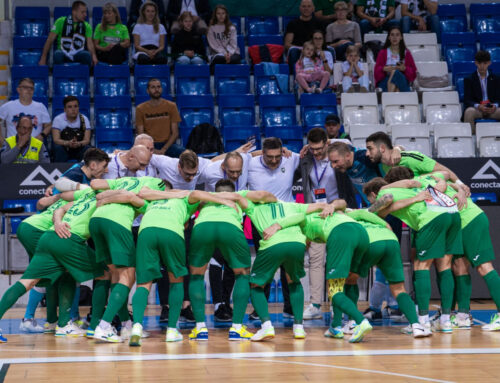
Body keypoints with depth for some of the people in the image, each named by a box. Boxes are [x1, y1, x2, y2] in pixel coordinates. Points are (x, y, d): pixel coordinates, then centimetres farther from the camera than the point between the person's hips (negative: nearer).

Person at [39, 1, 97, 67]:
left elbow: (89, 43, -8)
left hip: (78, 55, 1)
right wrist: (43, 58, -8)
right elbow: (50, 40, -1)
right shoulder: (61, 22, 0)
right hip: (63, 53, -1)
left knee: (86, 55, -34)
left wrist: (93, 55, -30)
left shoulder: (86, 26, 6)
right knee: (57, 54, -36)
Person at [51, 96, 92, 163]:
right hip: (64, 148, -1)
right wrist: (68, 143, -38)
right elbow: (56, 139, -17)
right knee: (58, 148, -32)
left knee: (87, 148, -30)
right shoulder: (58, 119, -8)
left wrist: (78, 144, -37)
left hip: (79, 148, 1)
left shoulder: (84, 119, -5)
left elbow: (87, 140, -13)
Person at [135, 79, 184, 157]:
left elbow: (175, 133, 0)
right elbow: (140, 135, 0)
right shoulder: (140, 109, 2)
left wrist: (163, 149, -15)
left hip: (167, 143, 1)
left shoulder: (171, 106, 3)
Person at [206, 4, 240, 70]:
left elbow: (233, 44, 1)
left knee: (234, 59, -35)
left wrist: (229, 53, -19)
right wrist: (224, 54, -18)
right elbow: (214, 45, -3)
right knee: (219, 58, -39)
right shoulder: (211, 28, 4)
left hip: (232, 52, 1)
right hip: (217, 53, -1)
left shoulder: (231, 28, 8)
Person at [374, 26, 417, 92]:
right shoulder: (383, 52, 14)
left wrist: (404, 69, -12)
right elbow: (376, 71, 6)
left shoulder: (406, 53, 14)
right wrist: (384, 69, -15)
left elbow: (413, 72, 9)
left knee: (395, 72, -34)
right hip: (385, 81, 0)